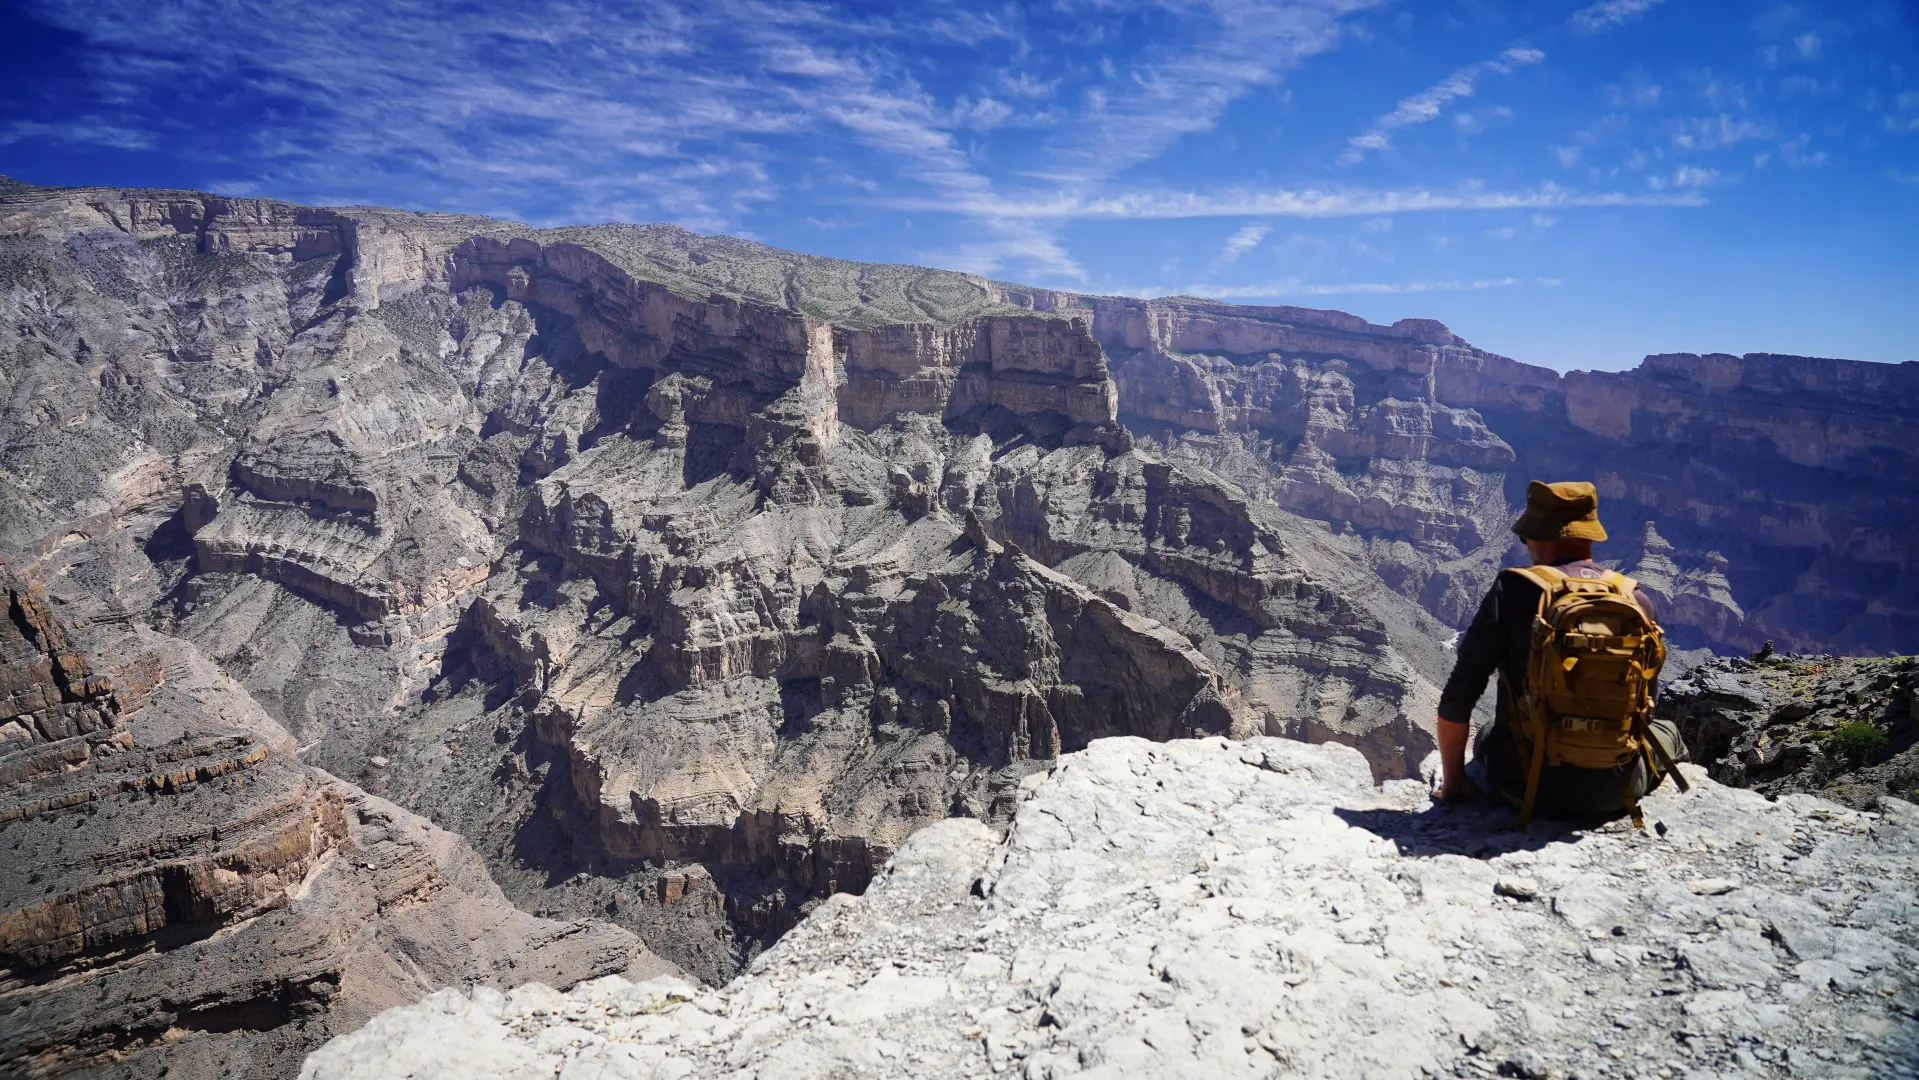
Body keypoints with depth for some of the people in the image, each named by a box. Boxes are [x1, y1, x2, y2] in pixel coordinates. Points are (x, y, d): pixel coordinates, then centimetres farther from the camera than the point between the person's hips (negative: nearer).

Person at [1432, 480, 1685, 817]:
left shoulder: (1511, 591, -11)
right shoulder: (1637, 601, -2)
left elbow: (1456, 701, -11)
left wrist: (1452, 781, 3)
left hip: (1520, 785, -3)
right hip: (1608, 794, 3)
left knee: (1486, 734, 33)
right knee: (1665, 729, 34)